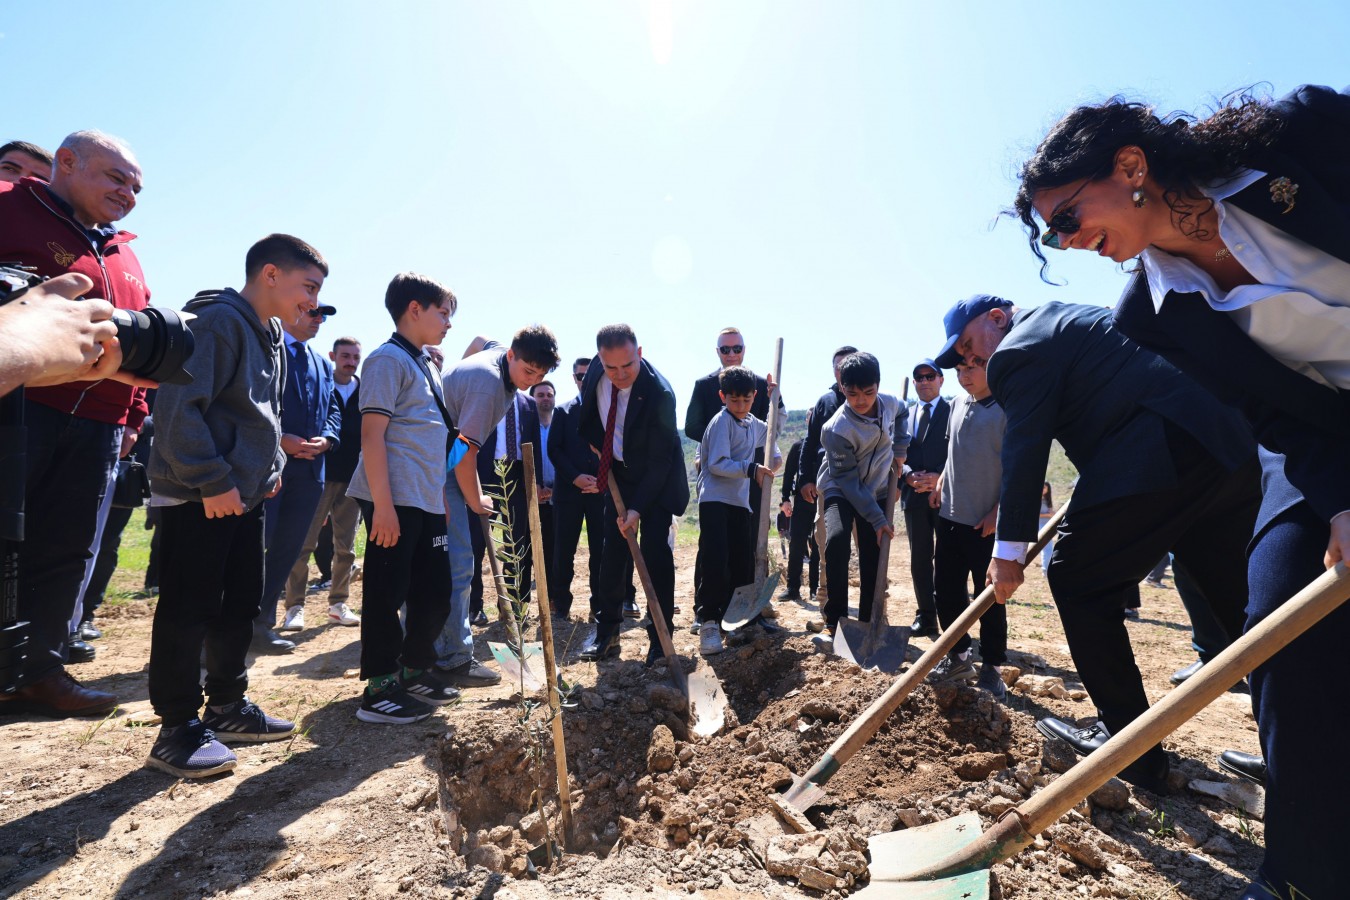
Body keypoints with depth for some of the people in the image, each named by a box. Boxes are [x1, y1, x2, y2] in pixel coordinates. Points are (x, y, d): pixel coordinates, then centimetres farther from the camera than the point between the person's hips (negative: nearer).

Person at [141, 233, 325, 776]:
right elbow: (178, 406, -22)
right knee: (189, 610, -1)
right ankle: (178, 728, 11)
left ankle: (227, 707, 28)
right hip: (197, 497, -9)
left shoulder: (271, 338, 16)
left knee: (241, 604, 14)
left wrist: (271, 468, 14)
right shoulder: (219, 320, -14)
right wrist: (212, 481, -22)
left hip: (244, 494, 9)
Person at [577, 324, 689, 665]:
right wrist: (596, 442, -1)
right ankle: (606, 633, 16)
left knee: (655, 551, -9)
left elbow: (659, 459, -26)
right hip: (618, 474, 5)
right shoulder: (595, 372, -13)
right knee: (612, 551, 6)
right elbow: (588, 412, 11)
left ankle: (660, 637, 4)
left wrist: (638, 508, -28)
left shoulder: (659, 393, -31)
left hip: (657, 479, -5)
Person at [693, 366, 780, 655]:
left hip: (739, 502, 8)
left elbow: (773, 428, 36)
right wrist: (751, 469, -24)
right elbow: (717, 464, -18)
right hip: (714, 500, -8)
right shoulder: (721, 421, -10)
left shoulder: (753, 424, 13)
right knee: (715, 563, -15)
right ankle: (708, 623, -6)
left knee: (744, 565, 7)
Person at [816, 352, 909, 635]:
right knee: (837, 540, -29)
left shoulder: (890, 402, -14)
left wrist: (899, 449, 3)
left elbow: (902, 414, 14)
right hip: (841, 489, -5)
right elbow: (849, 481, -24)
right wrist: (877, 519, -22)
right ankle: (835, 619, -17)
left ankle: (868, 622, 17)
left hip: (876, 490, 5)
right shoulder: (836, 429, -30)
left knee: (873, 559, 1)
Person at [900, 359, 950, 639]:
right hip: (914, 493, 4)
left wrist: (939, 477, -16)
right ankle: (926, 617, 14)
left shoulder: (954, 411, 3)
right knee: (919, 559, 6)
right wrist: (910, 475, -9)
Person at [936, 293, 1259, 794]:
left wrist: (1008, 550, -5)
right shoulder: (1068, 318, 26)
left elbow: (1025, 451, -9)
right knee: (1233, 591, 18)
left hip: (1158, 460, -10)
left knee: (1078, 582, 0)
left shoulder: (1019, 350, -4)